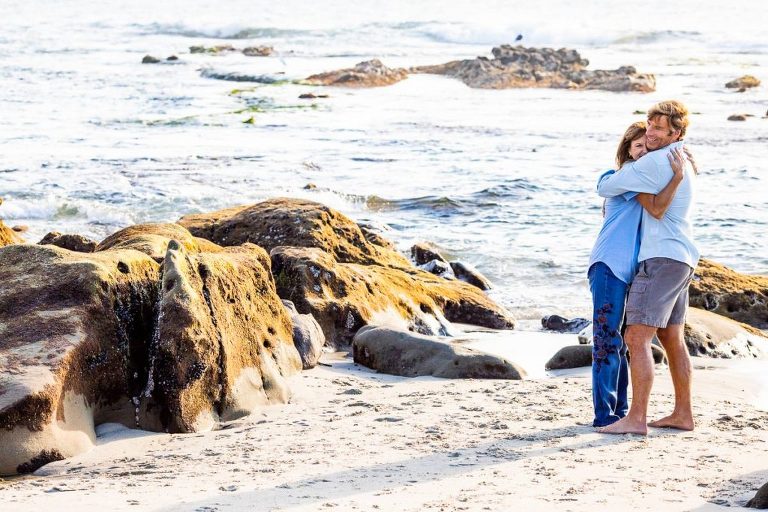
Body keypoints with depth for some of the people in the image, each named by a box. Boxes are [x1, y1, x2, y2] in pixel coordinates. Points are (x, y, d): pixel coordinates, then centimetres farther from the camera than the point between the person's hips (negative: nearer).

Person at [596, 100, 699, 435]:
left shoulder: (655, 162, -13)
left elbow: (606, 188, -10)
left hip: (660, 258, -10)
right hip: (683, 259, 10)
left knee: (637, 338, -13)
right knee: (672, 339, 17)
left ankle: (636, 419, -17)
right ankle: (683, 414, 22)